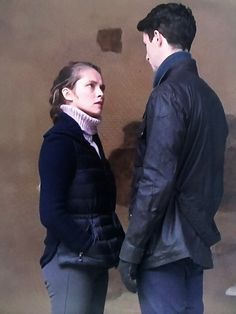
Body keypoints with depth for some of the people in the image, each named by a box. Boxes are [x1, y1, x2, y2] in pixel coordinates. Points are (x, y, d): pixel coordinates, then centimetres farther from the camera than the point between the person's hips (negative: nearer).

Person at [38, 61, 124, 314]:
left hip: (95, 260, 8)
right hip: (70, 260, -8)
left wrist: (118, 244, -1)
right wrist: (90, 247, -16)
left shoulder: (90, 138, 12)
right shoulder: (59, 140, -12)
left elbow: (102, 205, 11)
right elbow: (51, 212, -19)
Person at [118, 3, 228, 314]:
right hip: (195, 236, 9)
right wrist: (200, 223, 19)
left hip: (166, 243, -9)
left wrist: (131, 249, -14)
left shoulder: (169, 93, -13)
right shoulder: (209, 95, 13)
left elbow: (156, 180, -19)